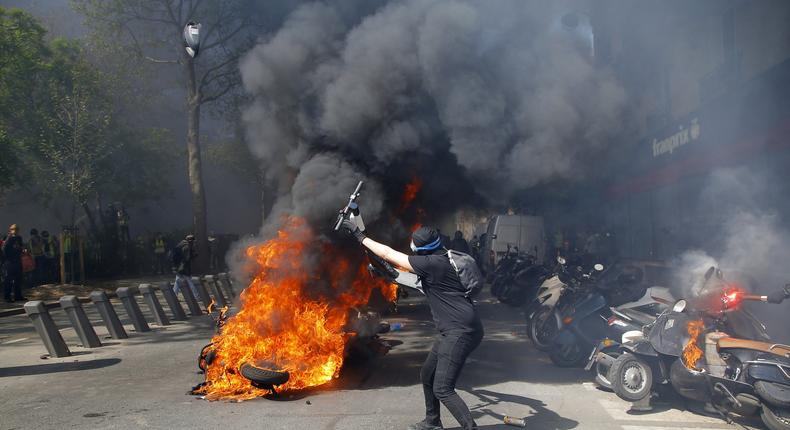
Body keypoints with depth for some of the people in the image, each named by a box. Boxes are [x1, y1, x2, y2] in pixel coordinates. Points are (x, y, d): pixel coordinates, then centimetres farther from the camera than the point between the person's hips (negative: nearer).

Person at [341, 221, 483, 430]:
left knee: (442, 389, -11)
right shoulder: (443, 260, 12)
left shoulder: (432, 263, -16)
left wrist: (360, 236, -1)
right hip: (453, 331, 10)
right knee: (427, 376, 20)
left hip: (461, 332, -10)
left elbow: (388, 254, -10)